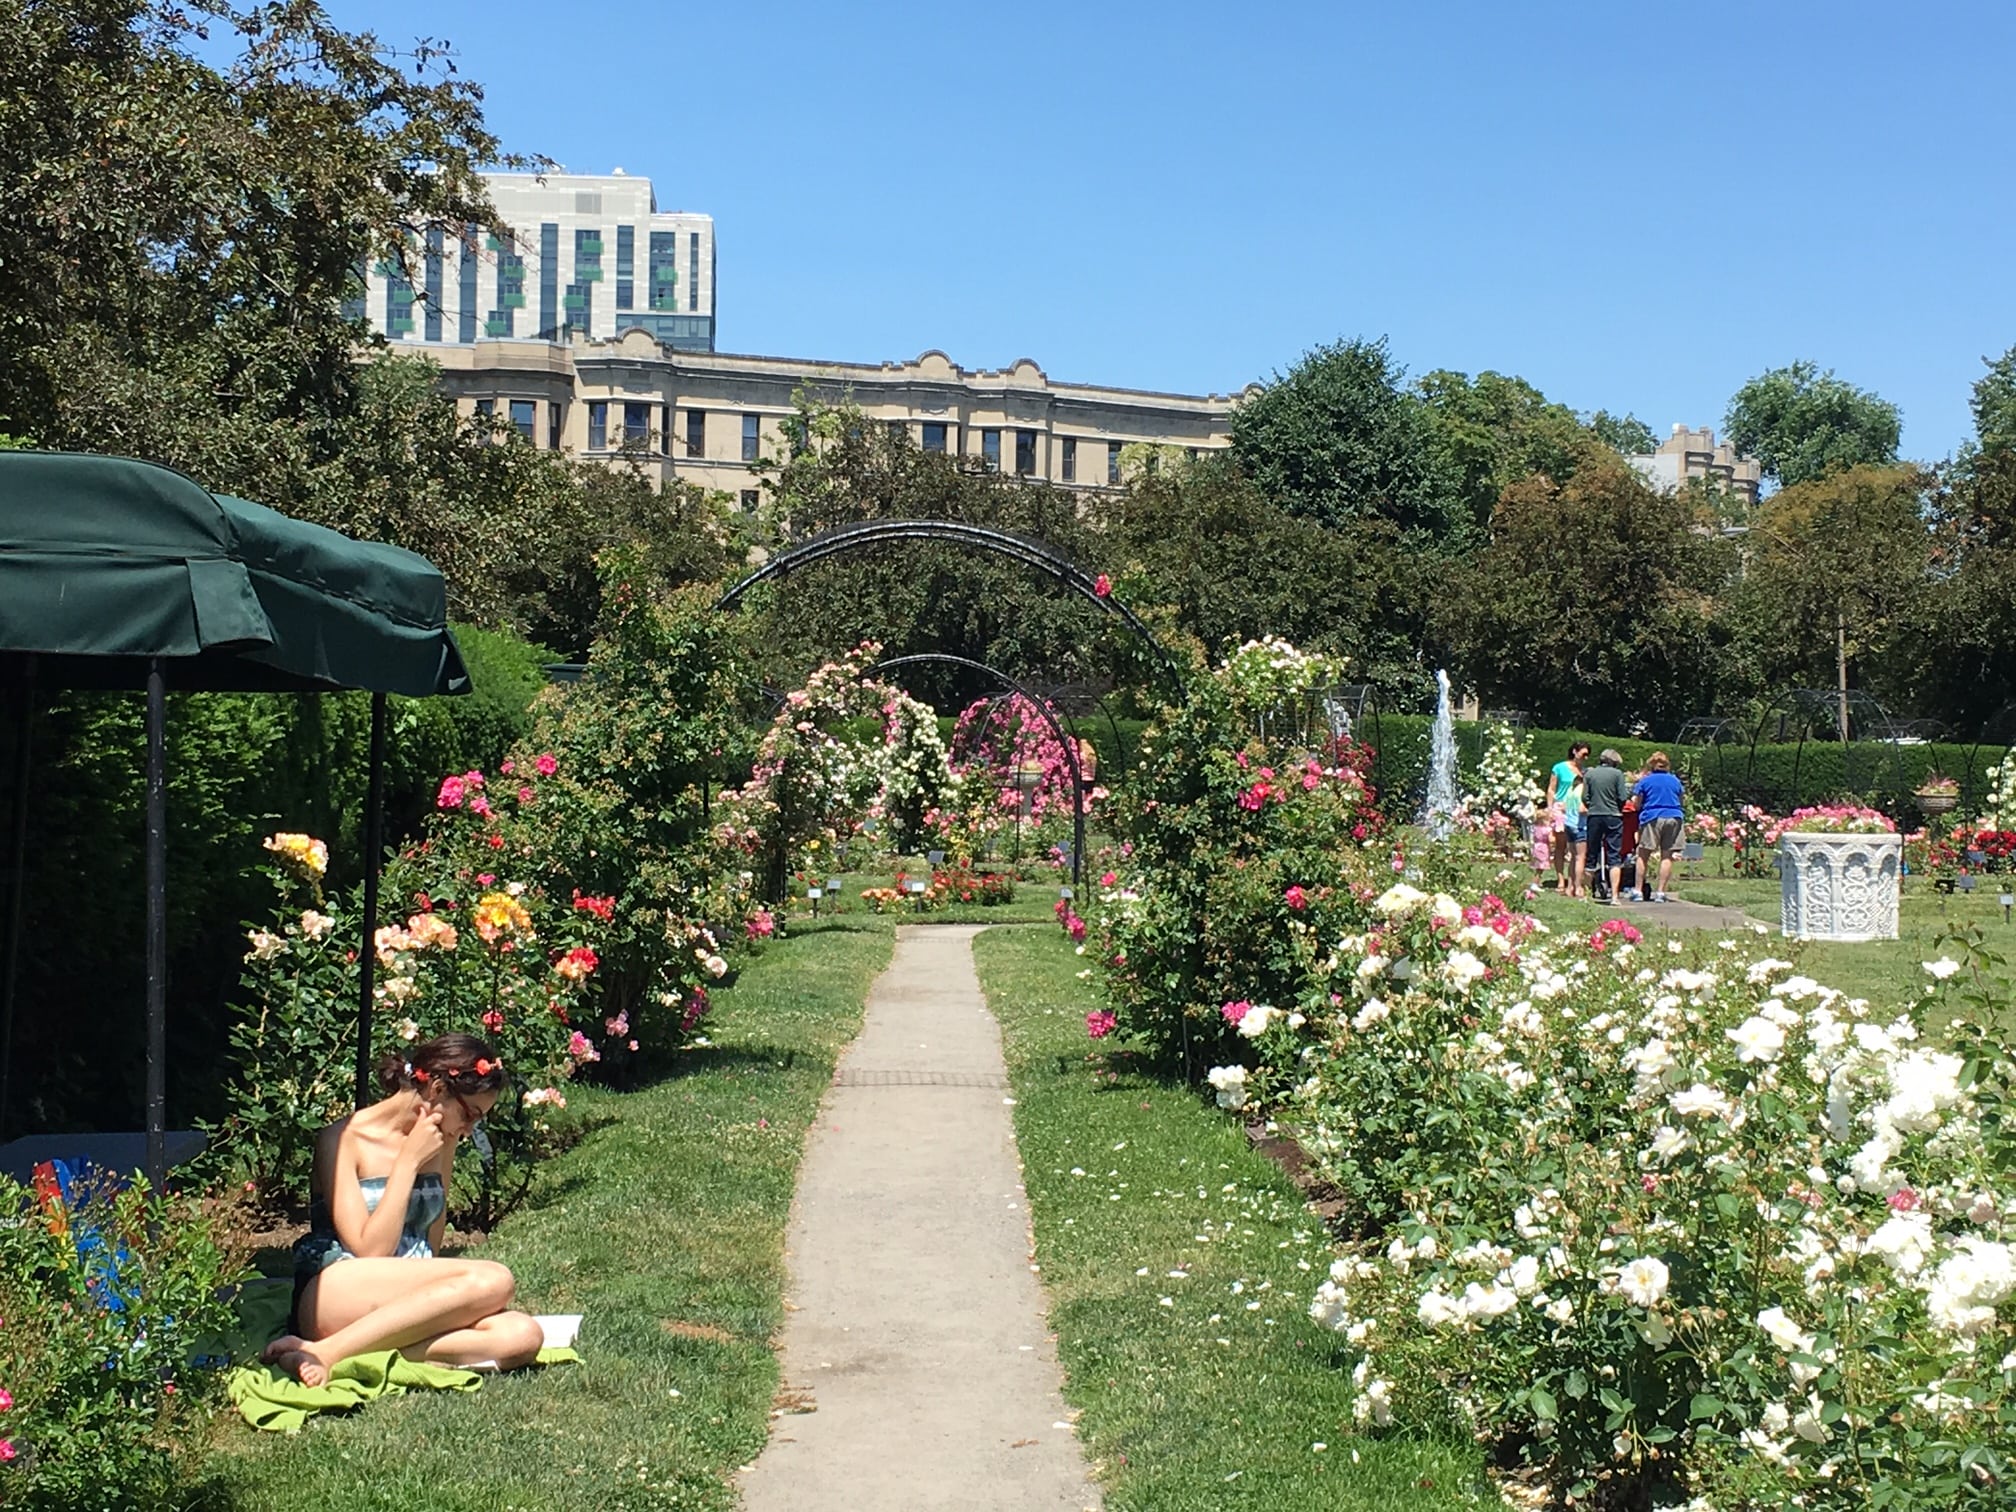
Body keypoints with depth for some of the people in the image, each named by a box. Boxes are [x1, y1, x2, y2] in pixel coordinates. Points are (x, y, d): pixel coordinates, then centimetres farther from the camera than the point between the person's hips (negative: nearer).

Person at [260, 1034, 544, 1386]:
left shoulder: (442, 1143, 15)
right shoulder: (344, 1139, -4)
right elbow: (370, 1250, -13)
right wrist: (409, 1161, -10)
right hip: (334, 1295, -6)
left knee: (522, 1336, -25)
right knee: (493, 1281, -30)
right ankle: (324, 1353, -32)